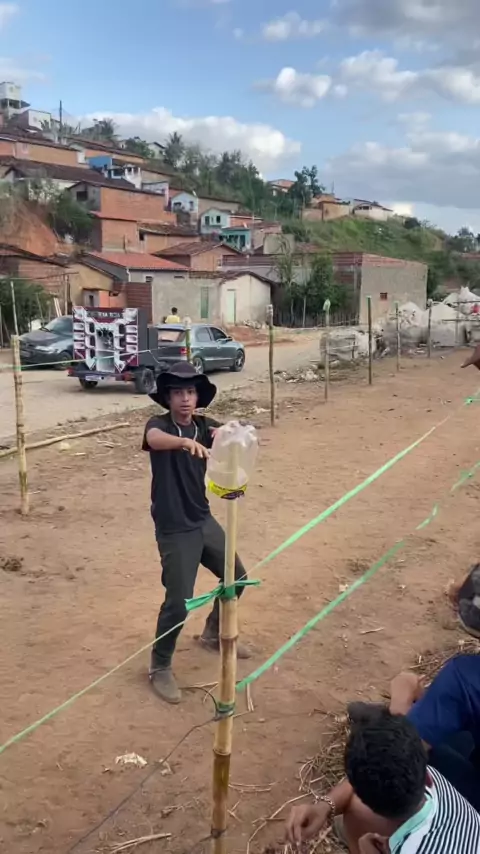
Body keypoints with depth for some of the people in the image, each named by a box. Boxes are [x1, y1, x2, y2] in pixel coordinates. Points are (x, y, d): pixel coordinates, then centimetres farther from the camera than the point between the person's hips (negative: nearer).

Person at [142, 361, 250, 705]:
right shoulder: (159, 424, -14)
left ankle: (213, 634, 43)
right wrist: (186, 441, -60)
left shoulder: (204, 425, 3)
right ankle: (160, 667, 17)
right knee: (178, 602, -7)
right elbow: (154, 439, -39)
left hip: (204, 521, 7)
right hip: (174, 530, -7)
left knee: (236, 576, 19)